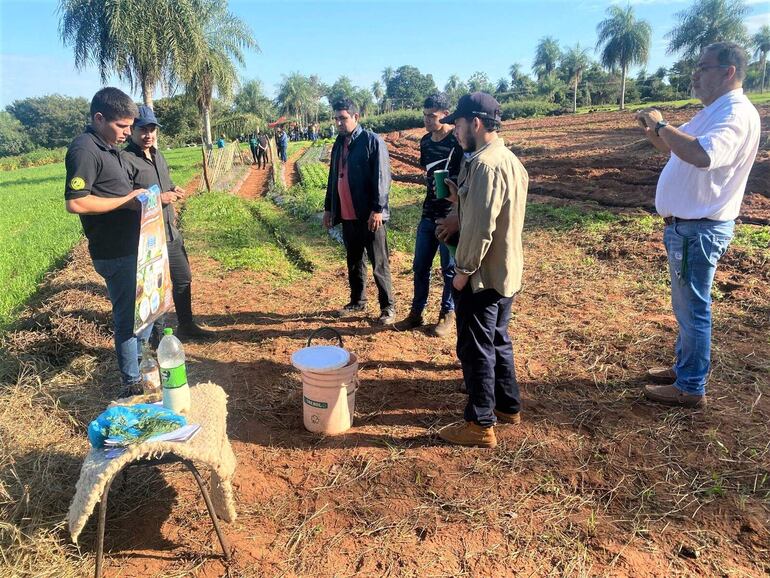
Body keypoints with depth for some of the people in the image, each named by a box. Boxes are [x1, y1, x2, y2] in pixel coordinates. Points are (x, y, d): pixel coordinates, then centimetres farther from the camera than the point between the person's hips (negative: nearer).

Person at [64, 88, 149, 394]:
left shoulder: (108, 147, 13)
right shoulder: (84, 150, -17)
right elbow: (75, 203, -25)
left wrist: (140, 195, 8)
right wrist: (127, 199, -20)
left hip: (133, 245, 10)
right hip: (115, 252, -10)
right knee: (128, 315, 2)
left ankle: (142, 361, 42)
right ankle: (132, 381, 17)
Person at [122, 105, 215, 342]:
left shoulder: (158, 156, 13)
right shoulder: (126, 160, -15)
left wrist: (173, 191, 3)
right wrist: (158, 198, -22)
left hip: (171, 233, 9)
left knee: (183, 279, 18)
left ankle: (186, 325, 35)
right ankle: (158, 334, 20)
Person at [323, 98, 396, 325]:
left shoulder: (372, 141, -8)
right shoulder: (339, 144, 13)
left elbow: (382, 177, -14)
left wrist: (378, 209, -19)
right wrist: (328, 208, 18)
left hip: (369, 215, -7)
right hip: (347, 215, 7)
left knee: (379, 264, 1)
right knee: (354, 261, 16)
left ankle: (388, 306, 11)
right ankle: (357, 301, 30)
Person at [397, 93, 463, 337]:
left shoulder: (458, 141, -14)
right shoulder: (425, 141, 8)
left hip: (451, 215, -7)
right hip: (429, 213, 7)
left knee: (450, 268, 6)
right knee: (420, 266, 12)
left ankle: (447, 314, 22)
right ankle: (416, 312, 25)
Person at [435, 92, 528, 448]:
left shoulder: (484, 164, -20)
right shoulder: (510, 159, 11)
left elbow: (480, 226, -24)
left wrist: (464, 270, -15)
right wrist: (461, 198, 7)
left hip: (483, 275, -10)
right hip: (507, 271, 10)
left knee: (475, 349, 1)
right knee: (497, 340, 21)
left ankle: (480, 425, 13)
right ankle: (508, 406, 35)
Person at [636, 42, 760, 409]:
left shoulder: (737, 113, -18)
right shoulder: (712, 112, 15)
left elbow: (703, 155, -38)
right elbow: (675, 147, 24)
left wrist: (661, 124, -27)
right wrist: (653, 129, 5)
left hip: (699, 230, -10)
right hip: (685, 225, 10)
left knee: (693, 309, 0)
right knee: (685, 306, 19)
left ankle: (691, 388, 13)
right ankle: (683, 368, 35)